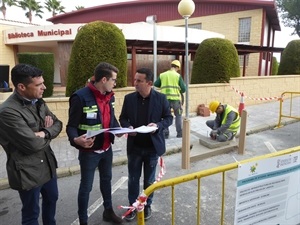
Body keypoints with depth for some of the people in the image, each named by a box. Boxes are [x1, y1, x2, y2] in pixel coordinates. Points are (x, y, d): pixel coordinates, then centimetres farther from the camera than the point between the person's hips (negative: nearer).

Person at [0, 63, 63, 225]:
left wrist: (44, 133, -16)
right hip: (27, 170, -8)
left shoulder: (38, 102, 1)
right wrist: (48, 136, -7)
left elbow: (58, 124, 4)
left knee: (51, 198, 27)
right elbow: (33, 144, -28)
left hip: (47, 163, 8)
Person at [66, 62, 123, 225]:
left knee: (106, 179, 23)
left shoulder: (110, 96, 2)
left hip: (107, 149, 7)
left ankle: (108, 211, 45)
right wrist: (76, 140, -39)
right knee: (86, 186, 9)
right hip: (89, 151, -7)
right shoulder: (81, 97, -22)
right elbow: (71, 126, -19)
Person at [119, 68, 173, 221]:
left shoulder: (161, 98, -8)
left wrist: (158, 125, -20)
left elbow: (169, 118, -1)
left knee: (149, 180, 16)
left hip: (152, 146, -1)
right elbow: (123, 118, 6)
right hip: (134, 147, 2)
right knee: (133, 179, 14)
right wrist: (128, 127, -16)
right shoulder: (129, 98, -2)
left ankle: (147, 205, 38)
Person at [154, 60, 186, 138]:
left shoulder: (162, 75, 7)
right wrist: (180, 91, 20)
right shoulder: (178, 76, 0)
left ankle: (166, 133, 9)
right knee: (178, 115, 14)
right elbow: (183, 88, -2)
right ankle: (179, 133, 14)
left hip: (165, 99, 2)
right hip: (175, 98, -2)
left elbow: (156, 84, 12)